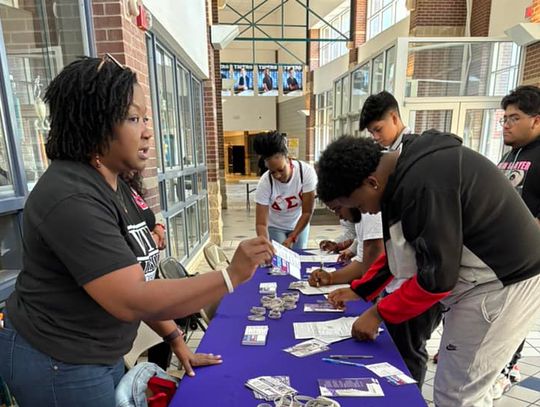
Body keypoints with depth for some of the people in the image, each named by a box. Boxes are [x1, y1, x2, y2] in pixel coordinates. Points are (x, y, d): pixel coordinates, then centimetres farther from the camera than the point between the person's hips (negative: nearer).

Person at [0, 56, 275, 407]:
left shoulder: (114, 186, 2)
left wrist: (175, 338, 2)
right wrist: (232, 276, -33)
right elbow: (131, 301, -32)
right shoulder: (71, 199, -28)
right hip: (59, 366, -8)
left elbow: (135, 277, 3)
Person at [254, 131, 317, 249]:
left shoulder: (306, 172, -29)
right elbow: (261, 223, -27)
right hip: (275, 227, -1)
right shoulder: (265, 183, -30)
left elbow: (307, 212, -22)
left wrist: (292, 238, -25)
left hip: (299, 224, 1)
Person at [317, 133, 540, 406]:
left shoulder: (423, 183, -28)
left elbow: (437, 274, -25)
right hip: (496, 277, 9)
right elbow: (401, 248, 11)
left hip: (504, 283, -9)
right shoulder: (410, 171, 3)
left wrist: (379, 313, -12)